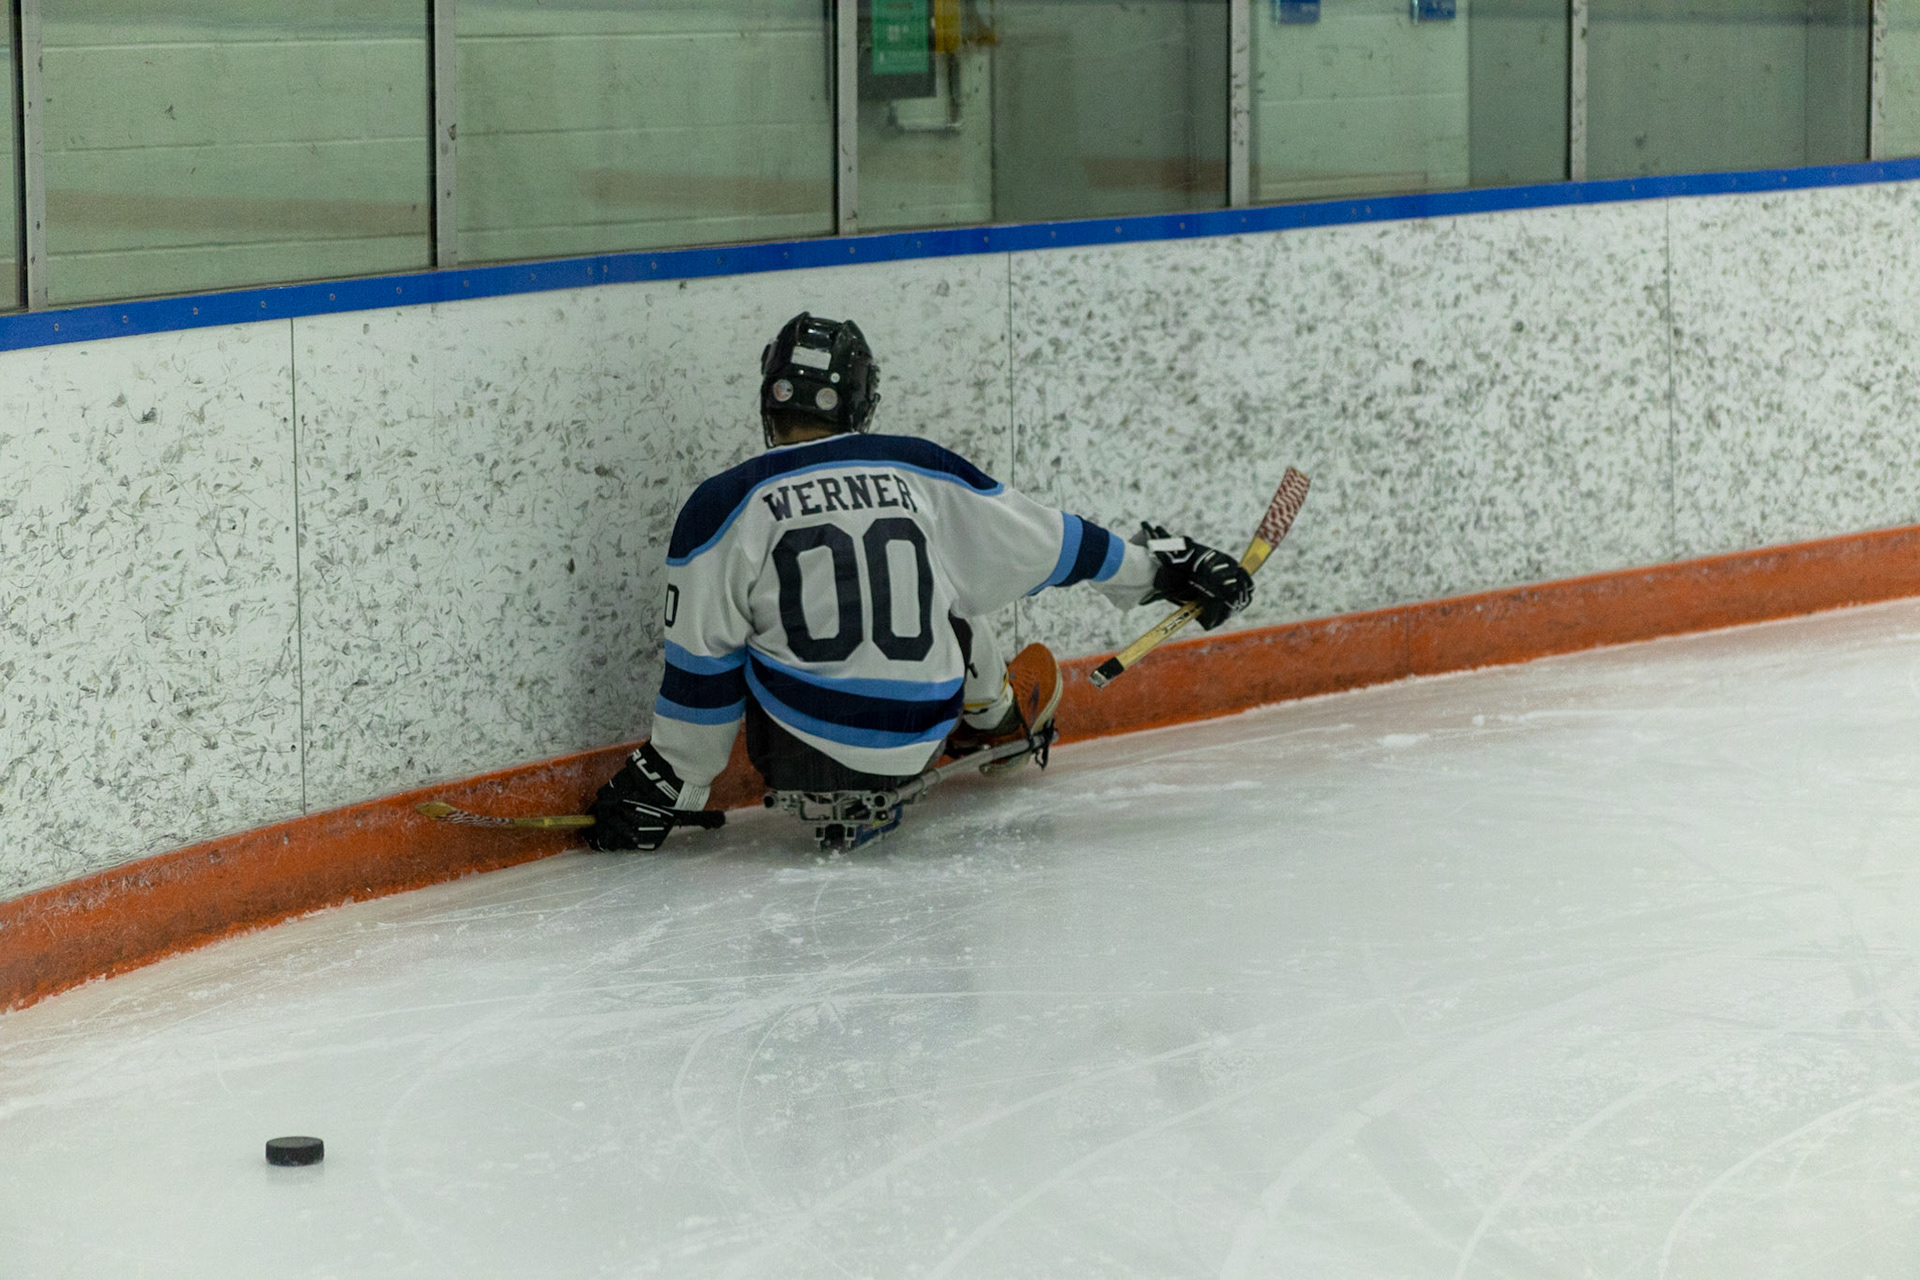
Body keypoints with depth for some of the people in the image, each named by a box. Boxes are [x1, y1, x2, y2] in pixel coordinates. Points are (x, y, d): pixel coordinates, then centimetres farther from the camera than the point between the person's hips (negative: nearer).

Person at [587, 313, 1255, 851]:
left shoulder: (722, 508, -5)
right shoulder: (920, 471, 2)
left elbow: (700, 670, -3)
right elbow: (1049, 544, 13)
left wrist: (666, 786, 7)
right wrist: (1162, 564, 26)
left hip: (800, 753, -3)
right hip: (919, 745, 3)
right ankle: (998, 714, 49)